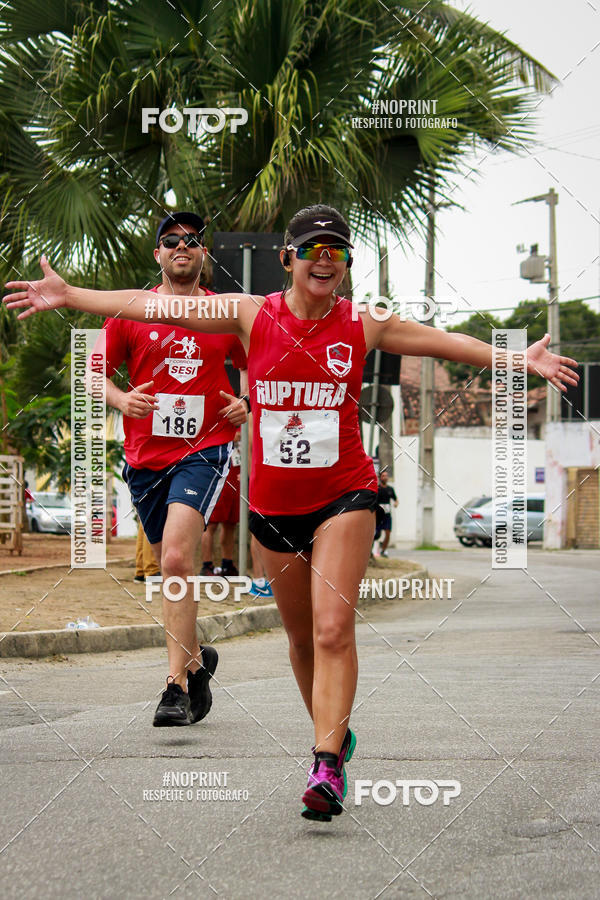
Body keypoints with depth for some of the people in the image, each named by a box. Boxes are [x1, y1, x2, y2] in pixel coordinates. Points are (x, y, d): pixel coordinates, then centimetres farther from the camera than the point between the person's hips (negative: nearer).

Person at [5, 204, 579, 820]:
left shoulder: (363, 325, -1)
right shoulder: (252, 315, -1)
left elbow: (447, 342, 7)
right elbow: (151, 306, -1)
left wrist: (517, 358, 1)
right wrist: (68, 296, -4)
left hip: (344, 497, -2)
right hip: (272, 504, 2)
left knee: (334, 629, -16)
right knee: (302, 637, 12)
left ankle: (326, 767, -19)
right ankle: (335, 735, 33)